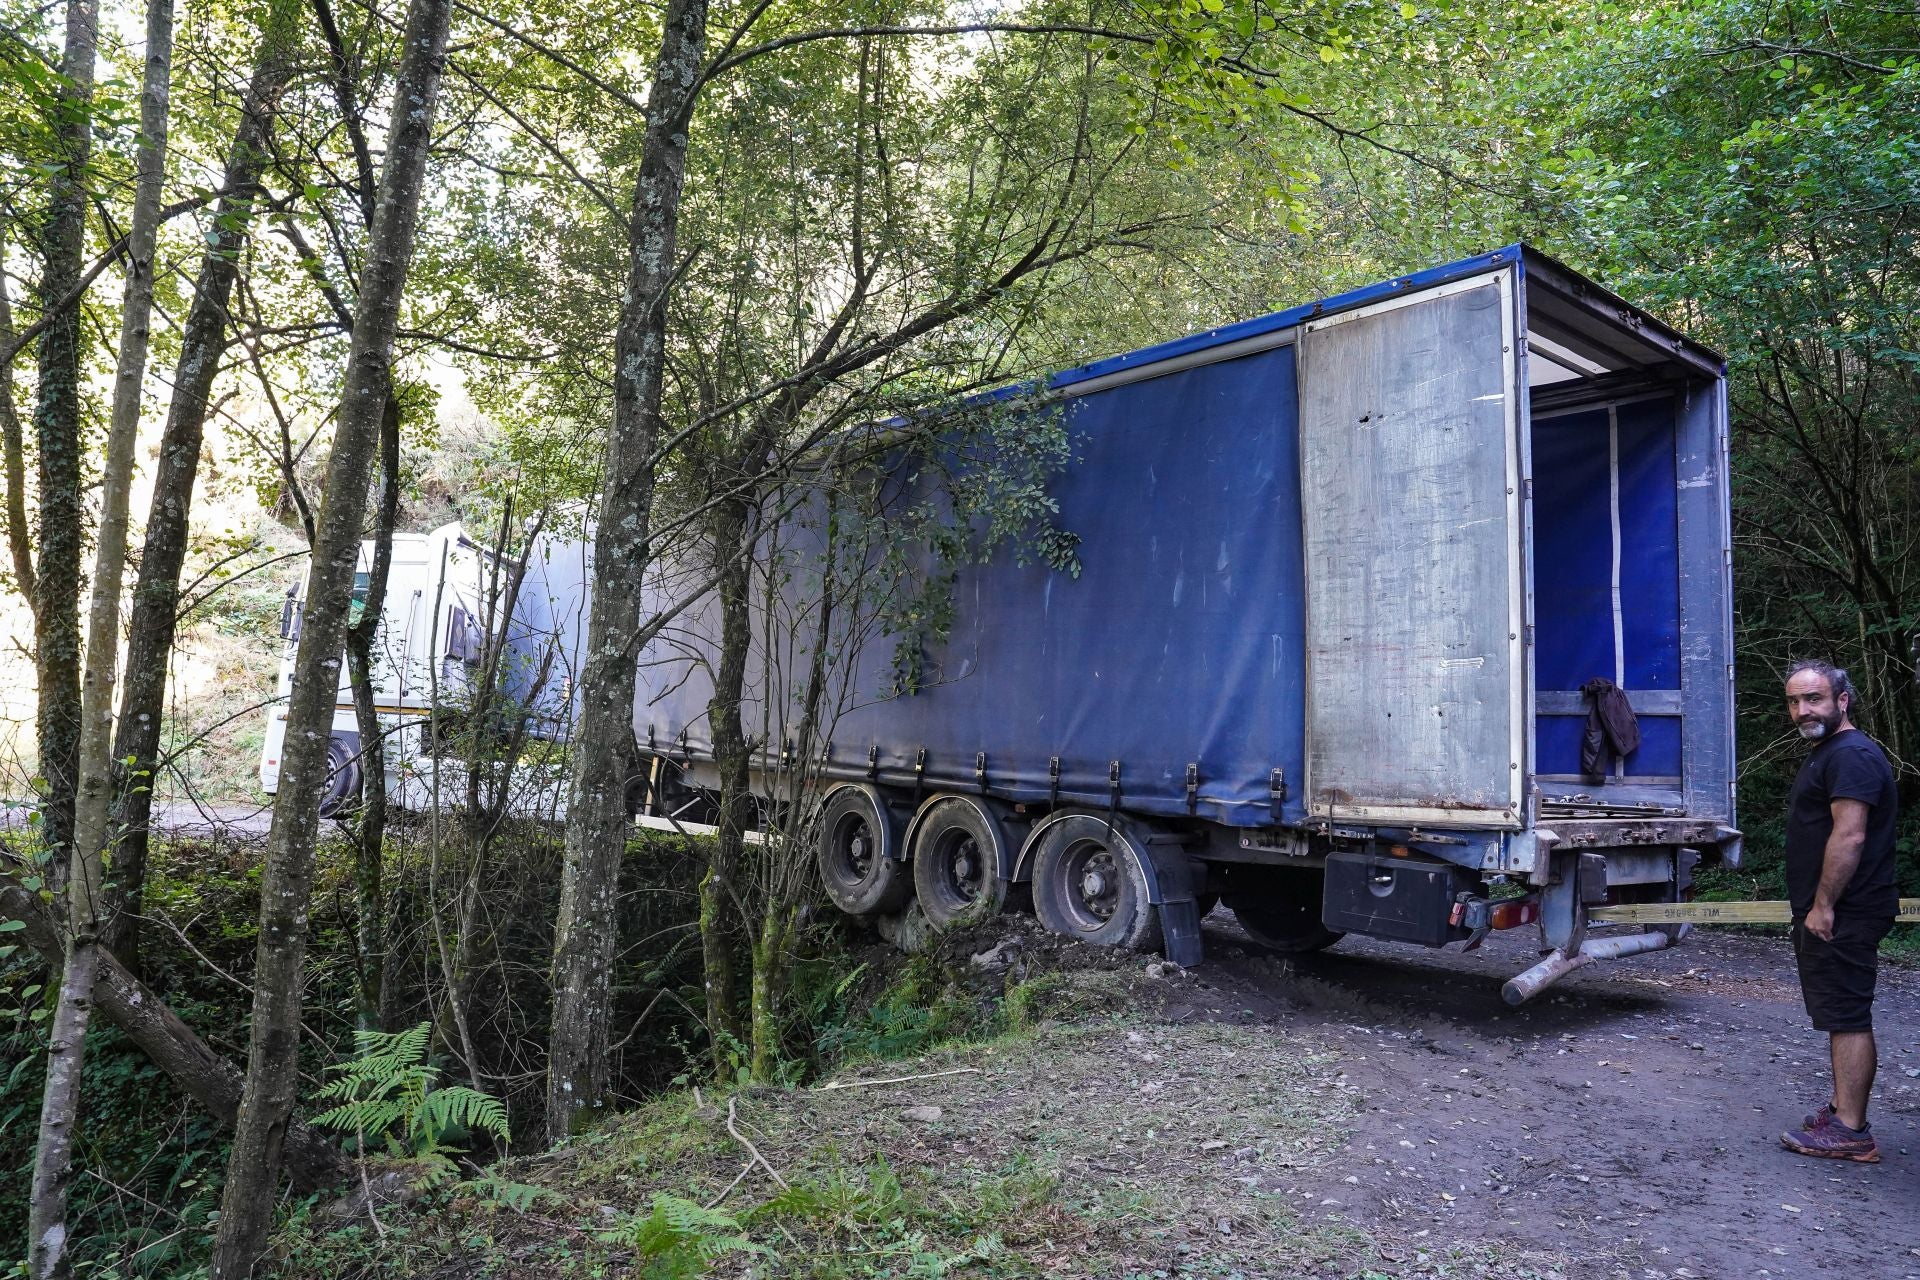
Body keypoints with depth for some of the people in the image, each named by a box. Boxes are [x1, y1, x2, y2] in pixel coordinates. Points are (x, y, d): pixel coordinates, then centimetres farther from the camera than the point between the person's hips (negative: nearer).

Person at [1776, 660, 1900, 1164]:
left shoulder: (1851, 755, -17)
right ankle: (1842, 1107, 27)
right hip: (1829, 913, 11)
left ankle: (1850, 1132, -3)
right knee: (1844, 1015, 17)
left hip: (1841, 915, -11)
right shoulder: (1828, 753, 18)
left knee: (1847, 1016, -7)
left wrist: (1822, 907, -21)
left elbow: (1849, 836, -24)